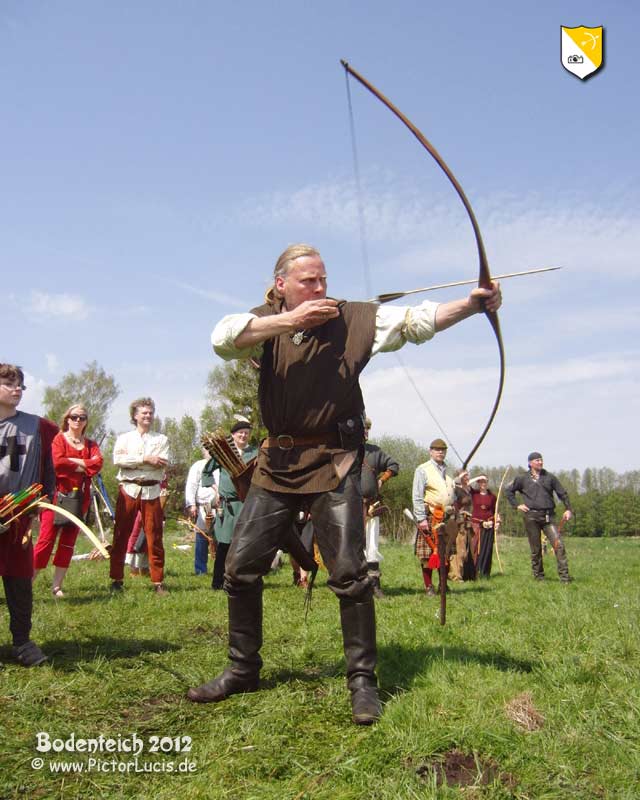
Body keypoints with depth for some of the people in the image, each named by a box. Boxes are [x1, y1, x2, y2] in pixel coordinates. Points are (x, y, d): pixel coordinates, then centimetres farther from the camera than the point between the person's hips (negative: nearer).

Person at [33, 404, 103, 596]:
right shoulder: (59, 439, 2)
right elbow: (57, 462, -16)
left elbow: (98, 463, -6)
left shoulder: (90, 444, 14)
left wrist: (71, 461, -12)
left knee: (68, 542, 5)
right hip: (57, 495, -4)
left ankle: (57, 586, 11)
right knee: (46, 539, -8)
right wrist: (84, 466, -9)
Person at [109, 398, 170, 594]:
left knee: (154, 537, 0)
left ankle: (158, 582, 6)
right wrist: (145, 459, -12)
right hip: (129, 490, 0)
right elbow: (118, 459, -8)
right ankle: (116, 579, 11)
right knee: (121, 535, 2)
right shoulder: (124, 438, 12)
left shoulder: (161, 439, 12)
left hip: (151, 491, 0)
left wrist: (133, 462, -9)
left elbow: (162, 463, -5)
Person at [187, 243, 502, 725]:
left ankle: (363, 680, 12)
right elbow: (222, 338, -16)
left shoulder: (352, 320, -2)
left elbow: (419, 321, -11)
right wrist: (290, 320, -21)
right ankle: (242, 670, 26)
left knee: (349, 572, -6)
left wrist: (472, 305, -26)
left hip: (333, 462, -3)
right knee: (241, 567, 7)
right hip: (277, 462, 3)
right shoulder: (265, 323, 4)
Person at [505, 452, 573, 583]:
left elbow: (562, 493, 11)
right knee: (535, 549, 6)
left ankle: (564, 576, -10)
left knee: (559, 544, -13)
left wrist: (568, 509, 0)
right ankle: (538, 576, 19)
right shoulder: (522, 479, 7)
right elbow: (508, 490, 17)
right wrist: (516, 505, 7)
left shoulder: (549, 477, 9)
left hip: (548, 516, 1)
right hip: (531, 517, 0)